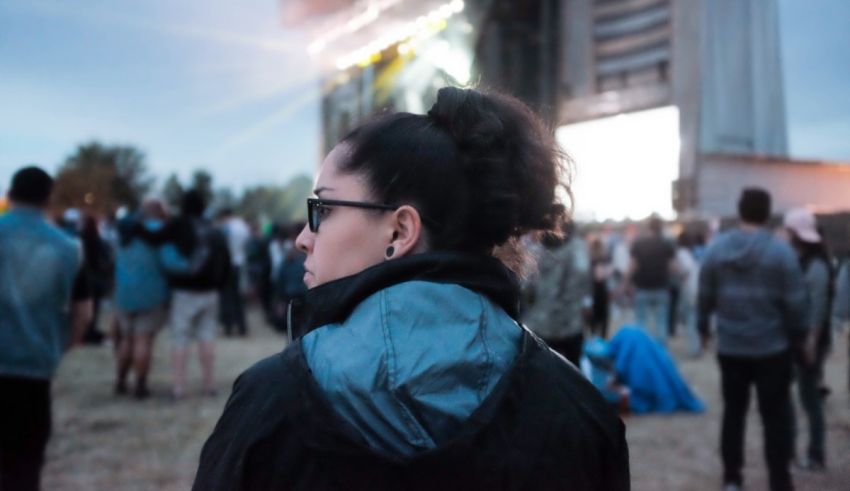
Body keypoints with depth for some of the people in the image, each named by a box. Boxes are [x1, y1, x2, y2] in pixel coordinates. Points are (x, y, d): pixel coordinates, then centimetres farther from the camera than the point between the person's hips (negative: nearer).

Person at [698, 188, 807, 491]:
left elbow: (705, 295, 3)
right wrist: (796, 333, 7)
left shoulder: (716, 248, -4)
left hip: (730, 347, 3)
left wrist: (703, 326, 18)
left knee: (733, 412, 14)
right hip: (772, 347, -3)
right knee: (775, 417, 6)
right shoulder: (781, 251, -13)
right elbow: (795, 301, -10)